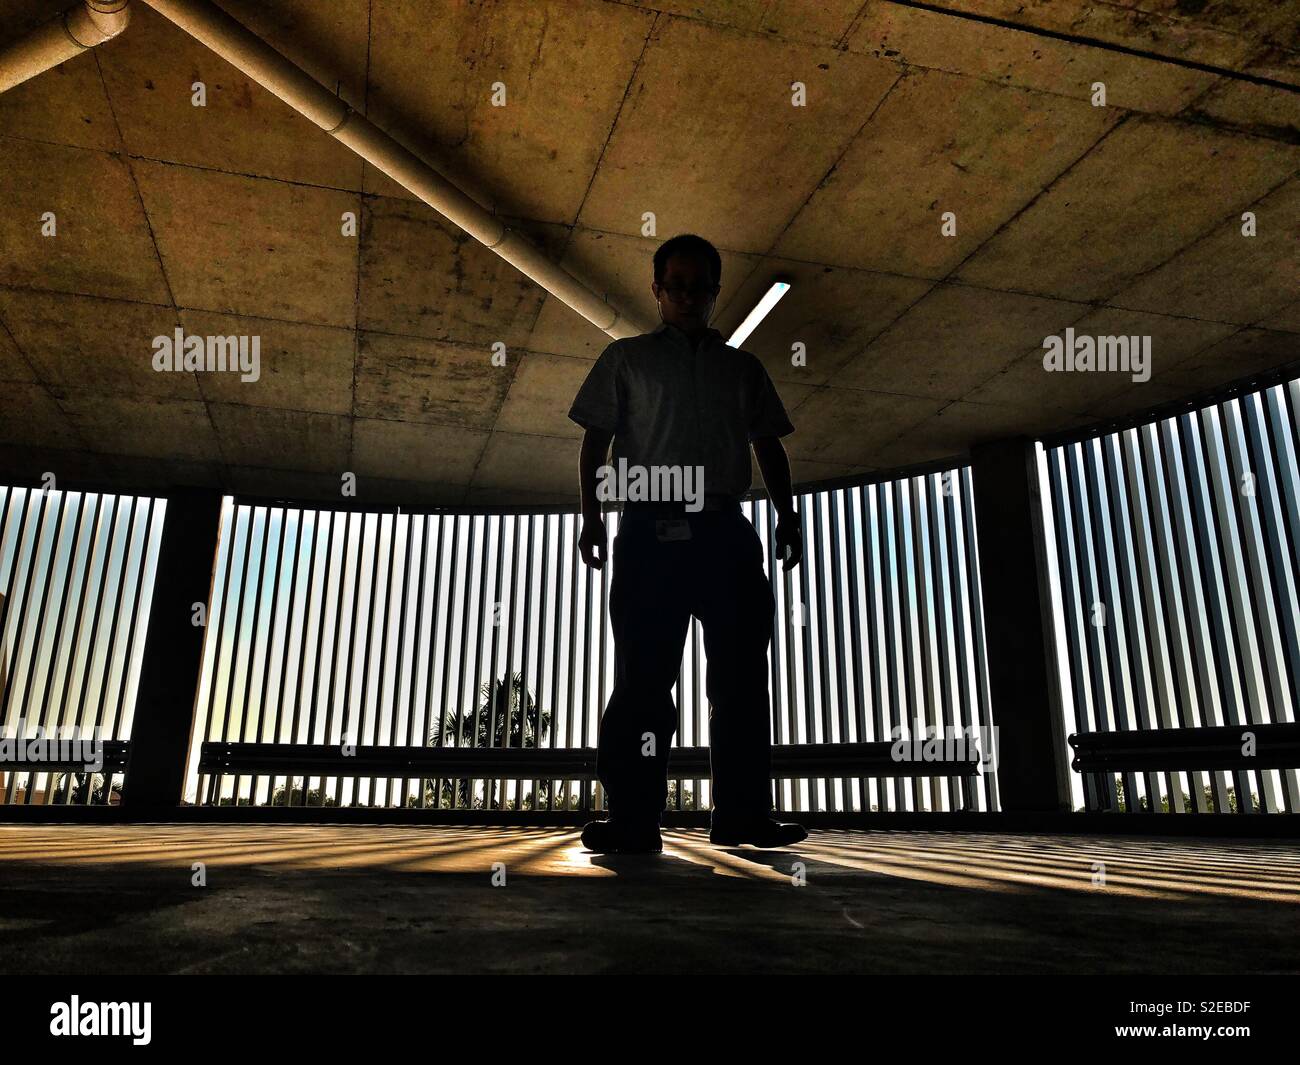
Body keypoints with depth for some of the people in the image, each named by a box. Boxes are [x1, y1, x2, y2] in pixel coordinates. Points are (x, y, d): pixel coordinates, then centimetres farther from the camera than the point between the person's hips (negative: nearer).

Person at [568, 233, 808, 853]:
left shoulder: (743, 369, 22)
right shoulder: (627, 358, 15)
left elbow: (768, 446, 19)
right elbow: (596, 440, 8)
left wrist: (786, 516, 6)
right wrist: (592, 515, -4)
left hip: (725, 529, 3)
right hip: (651, 528, -3)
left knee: (741, 674, -1)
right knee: (643, 674, -6)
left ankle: (742, 813, 6)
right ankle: (633, 819, -1)